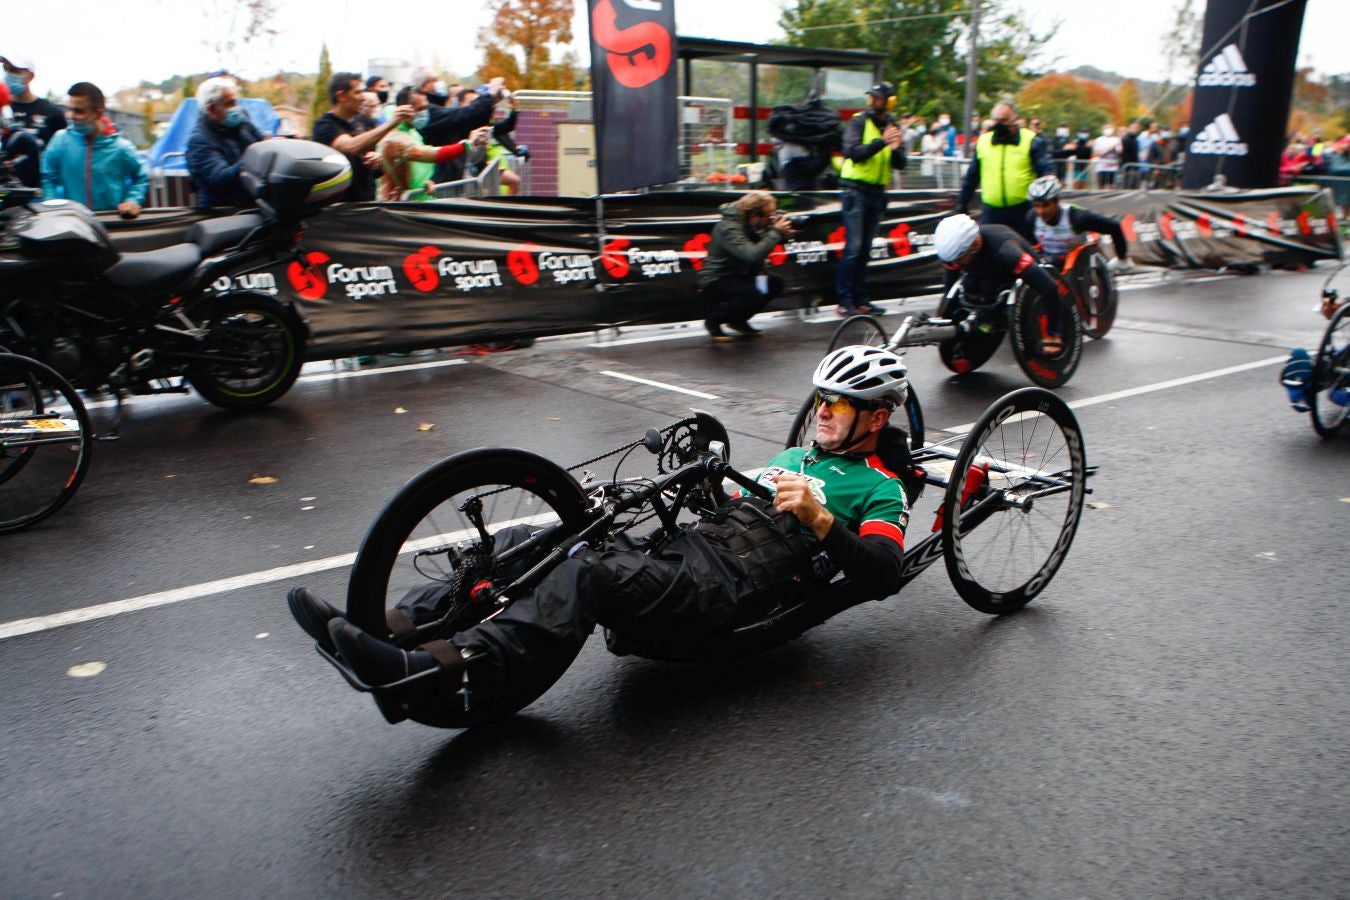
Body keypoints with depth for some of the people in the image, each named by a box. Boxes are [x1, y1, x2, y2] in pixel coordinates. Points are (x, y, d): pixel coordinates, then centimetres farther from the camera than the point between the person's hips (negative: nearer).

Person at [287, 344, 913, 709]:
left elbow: (882, 576, -8)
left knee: (591, 574, -36)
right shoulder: (796, 456, 34)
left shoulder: (880, 489, 9)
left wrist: (818, 519, -21)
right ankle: (404, 623, -17)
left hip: (730, 585, -8)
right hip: (681, 549, 9)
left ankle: (440, 667, -50)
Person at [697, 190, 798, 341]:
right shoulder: (729, 228, -26)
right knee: (755, 293, -29)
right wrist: (776, 232, -30)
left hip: (737, 276, 9)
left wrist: (783, 232, -15)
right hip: (715, 281, -9)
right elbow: (752, 255, -38)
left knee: (775, 283, -1)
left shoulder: (750, 222, -1)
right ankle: (713, 320, -7)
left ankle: (738, 320, 12)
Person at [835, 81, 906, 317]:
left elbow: (900, 165, 4)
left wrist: (896, 149, -16)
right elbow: (853, 152, -19)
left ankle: (860, 300, 13)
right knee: (853, 247, -11)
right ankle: (845, 301, -8)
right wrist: (882, 141, -27)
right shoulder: (858, 122, -4)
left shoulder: (893, 127, 11)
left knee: (865, 249, 8)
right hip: (855, 191, -5)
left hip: (877, 193, 5)